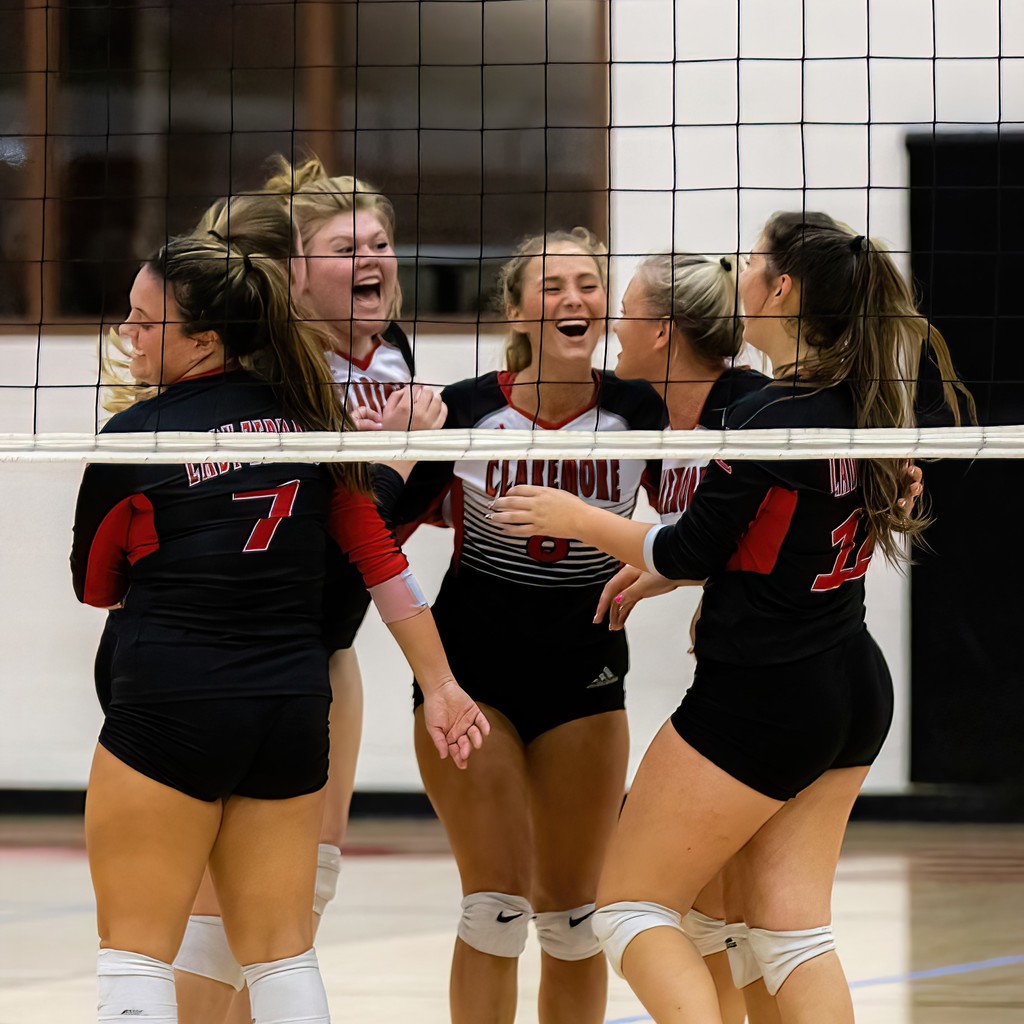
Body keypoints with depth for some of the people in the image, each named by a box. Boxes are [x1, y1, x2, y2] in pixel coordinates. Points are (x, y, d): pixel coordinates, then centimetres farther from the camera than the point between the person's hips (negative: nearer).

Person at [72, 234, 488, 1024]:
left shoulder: (134, 439, -9)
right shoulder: (306, 415, 5)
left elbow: (95, 588, 5)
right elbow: (381, 559, 8)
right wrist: (441, 685, 13)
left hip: (170, 712, -5)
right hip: (291, 708, 5)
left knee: (134, 949, 2)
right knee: (283, 955, 10)